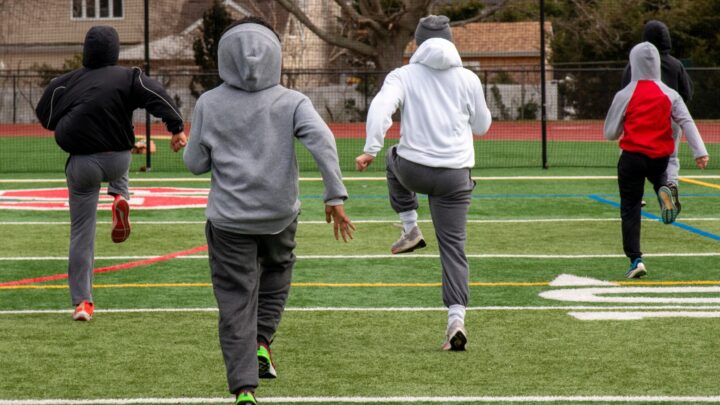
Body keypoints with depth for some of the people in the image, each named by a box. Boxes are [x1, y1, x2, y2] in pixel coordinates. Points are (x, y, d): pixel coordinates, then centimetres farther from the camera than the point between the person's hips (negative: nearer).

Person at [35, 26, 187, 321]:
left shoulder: (65, 83, 3)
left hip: (81, 165, 0)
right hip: (117, 160, 0)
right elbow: (156, 95, -20)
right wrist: (176, 126, -24)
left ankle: (82, 302, 1)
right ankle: (119, 197, 9)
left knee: (82, 233, 8)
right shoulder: (128, 77, -4)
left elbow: (45, 118, 12)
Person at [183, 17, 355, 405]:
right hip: (280, 213, 1)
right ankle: (262, 344, 17)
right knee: (278, 269, 31)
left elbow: (195, 162, 0)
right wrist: (335, 196, -19)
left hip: (229, 219, -1)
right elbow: (322, 140, -18)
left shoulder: (209, 104, -2)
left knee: (235, 304, 3)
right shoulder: (292, 102, -3)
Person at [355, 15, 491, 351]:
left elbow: (381, 107, -18)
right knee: (454, 248, 5)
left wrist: (370, 150, -21)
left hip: (414, 170, -1)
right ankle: (456, 318, -10)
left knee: (394, 159, 36)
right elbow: (481, 125, 15)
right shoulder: (468, 79, 4)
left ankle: (410, 229, 28)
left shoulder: (403, 76, 0)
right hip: (456, 175, 1)